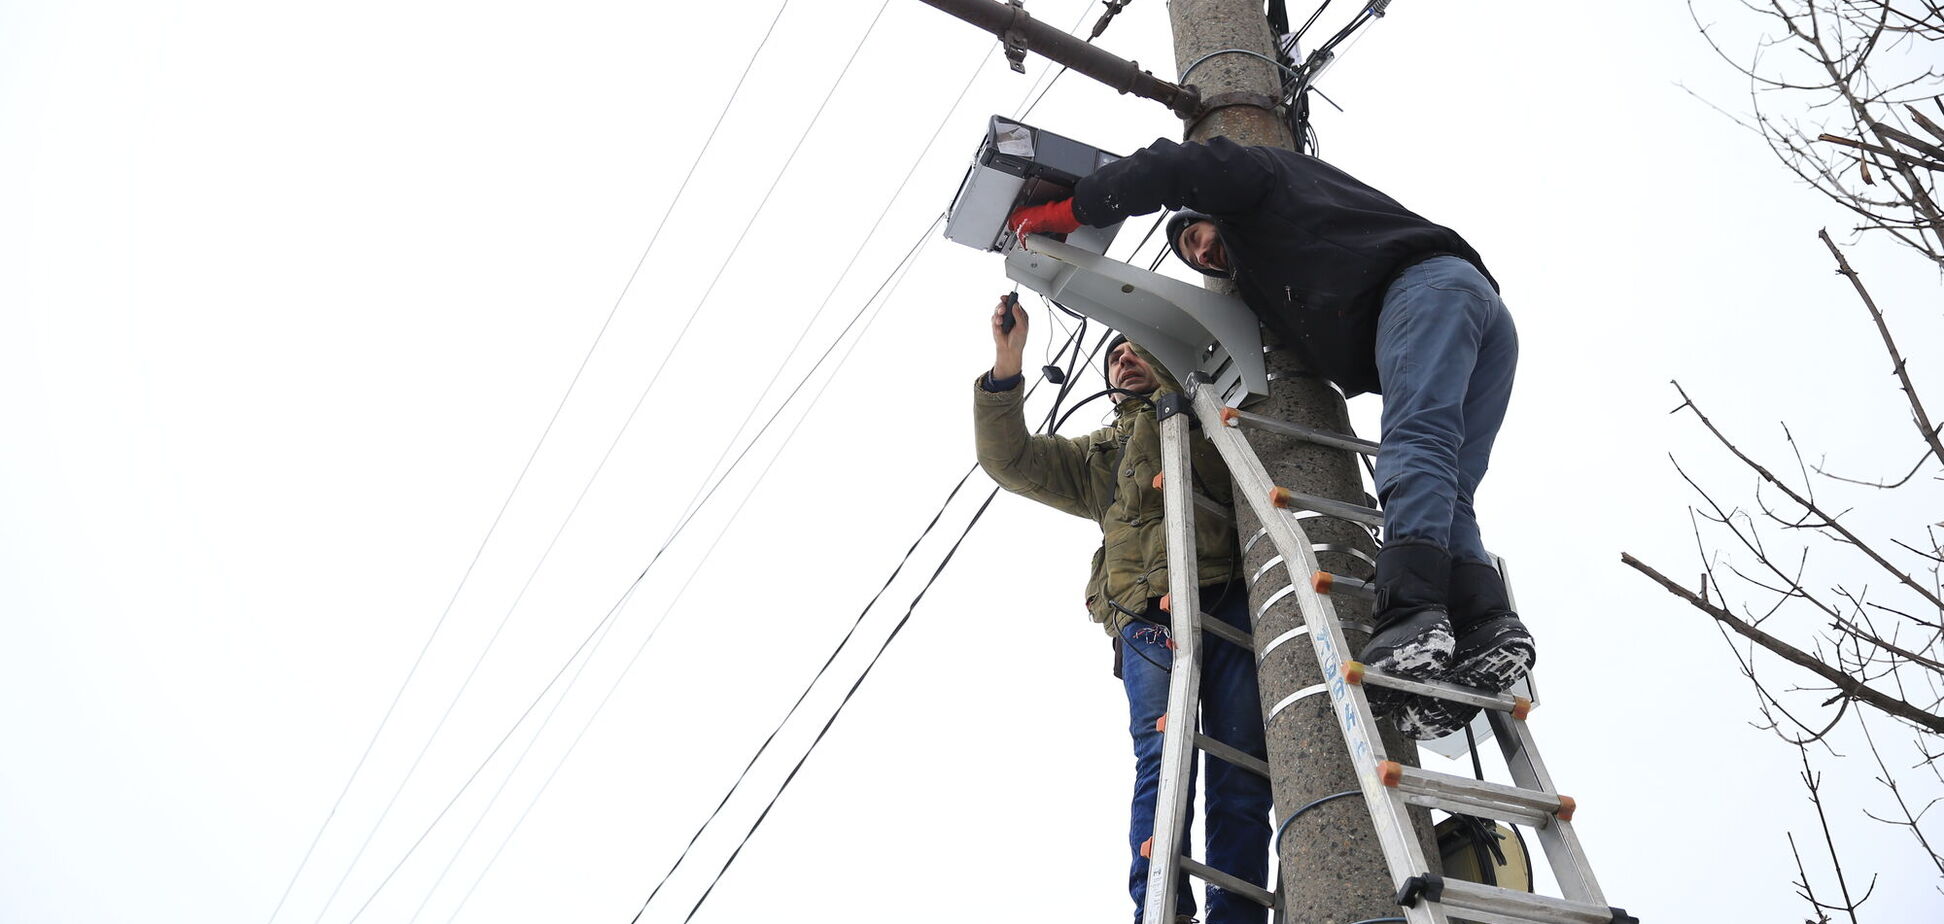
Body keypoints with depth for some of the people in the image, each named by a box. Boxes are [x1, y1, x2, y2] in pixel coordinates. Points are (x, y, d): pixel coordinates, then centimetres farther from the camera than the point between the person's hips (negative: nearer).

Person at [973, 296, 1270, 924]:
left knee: (1243, 777, -11)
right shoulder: (1096, 454, 33)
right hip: (1151, 613, 0)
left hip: (1235, 605, 0)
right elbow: (1010, 460, 21)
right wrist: (1007, 367, 9)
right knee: (1163, 762, -18)